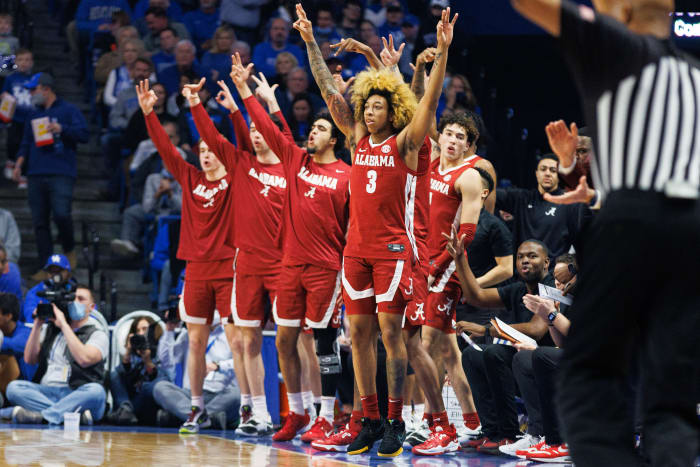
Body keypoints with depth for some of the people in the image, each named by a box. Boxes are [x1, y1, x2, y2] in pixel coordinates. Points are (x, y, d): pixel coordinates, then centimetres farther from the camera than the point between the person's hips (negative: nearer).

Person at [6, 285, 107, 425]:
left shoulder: (98, 335, 10)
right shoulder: (48, 329, 23)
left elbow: (84, 359, -11)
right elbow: (30, 359, 12)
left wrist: (63, 324, -7)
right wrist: (37, 324, 5)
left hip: (76, 396, -3)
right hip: (45, 391, 4)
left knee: (96, 390, -36)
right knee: (13, 387, -25)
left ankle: (41, 416, -45)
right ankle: (75, 415, -40)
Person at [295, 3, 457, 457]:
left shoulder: (405, 143, -2)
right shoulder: (358, 139, 10)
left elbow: (430, 99, -13)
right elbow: (329, 91, 11)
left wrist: (443, 51, -23)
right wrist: (310, 42, 8)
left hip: (393, 247, -5)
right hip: (357, 247, 5)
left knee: (390, 330, -7)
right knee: (359, 332, 4)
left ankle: (396, 423, -3)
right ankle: (371, 420, 10)